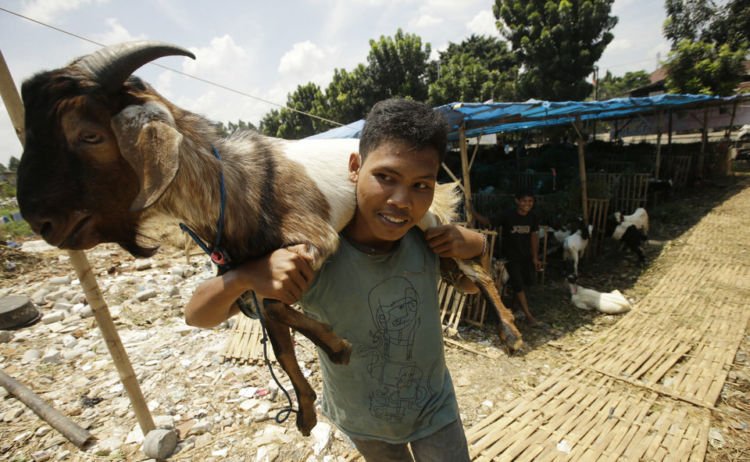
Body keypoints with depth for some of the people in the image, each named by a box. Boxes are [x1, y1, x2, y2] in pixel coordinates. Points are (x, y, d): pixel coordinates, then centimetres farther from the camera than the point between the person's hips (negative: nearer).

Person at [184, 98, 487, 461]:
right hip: (362, 422, 0)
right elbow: (197, 316, -23)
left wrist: (471, 243, -25)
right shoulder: (310, 255, -31)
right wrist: (246, 275, -45)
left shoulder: (426, 239, -22)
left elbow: (479, 243, 0)